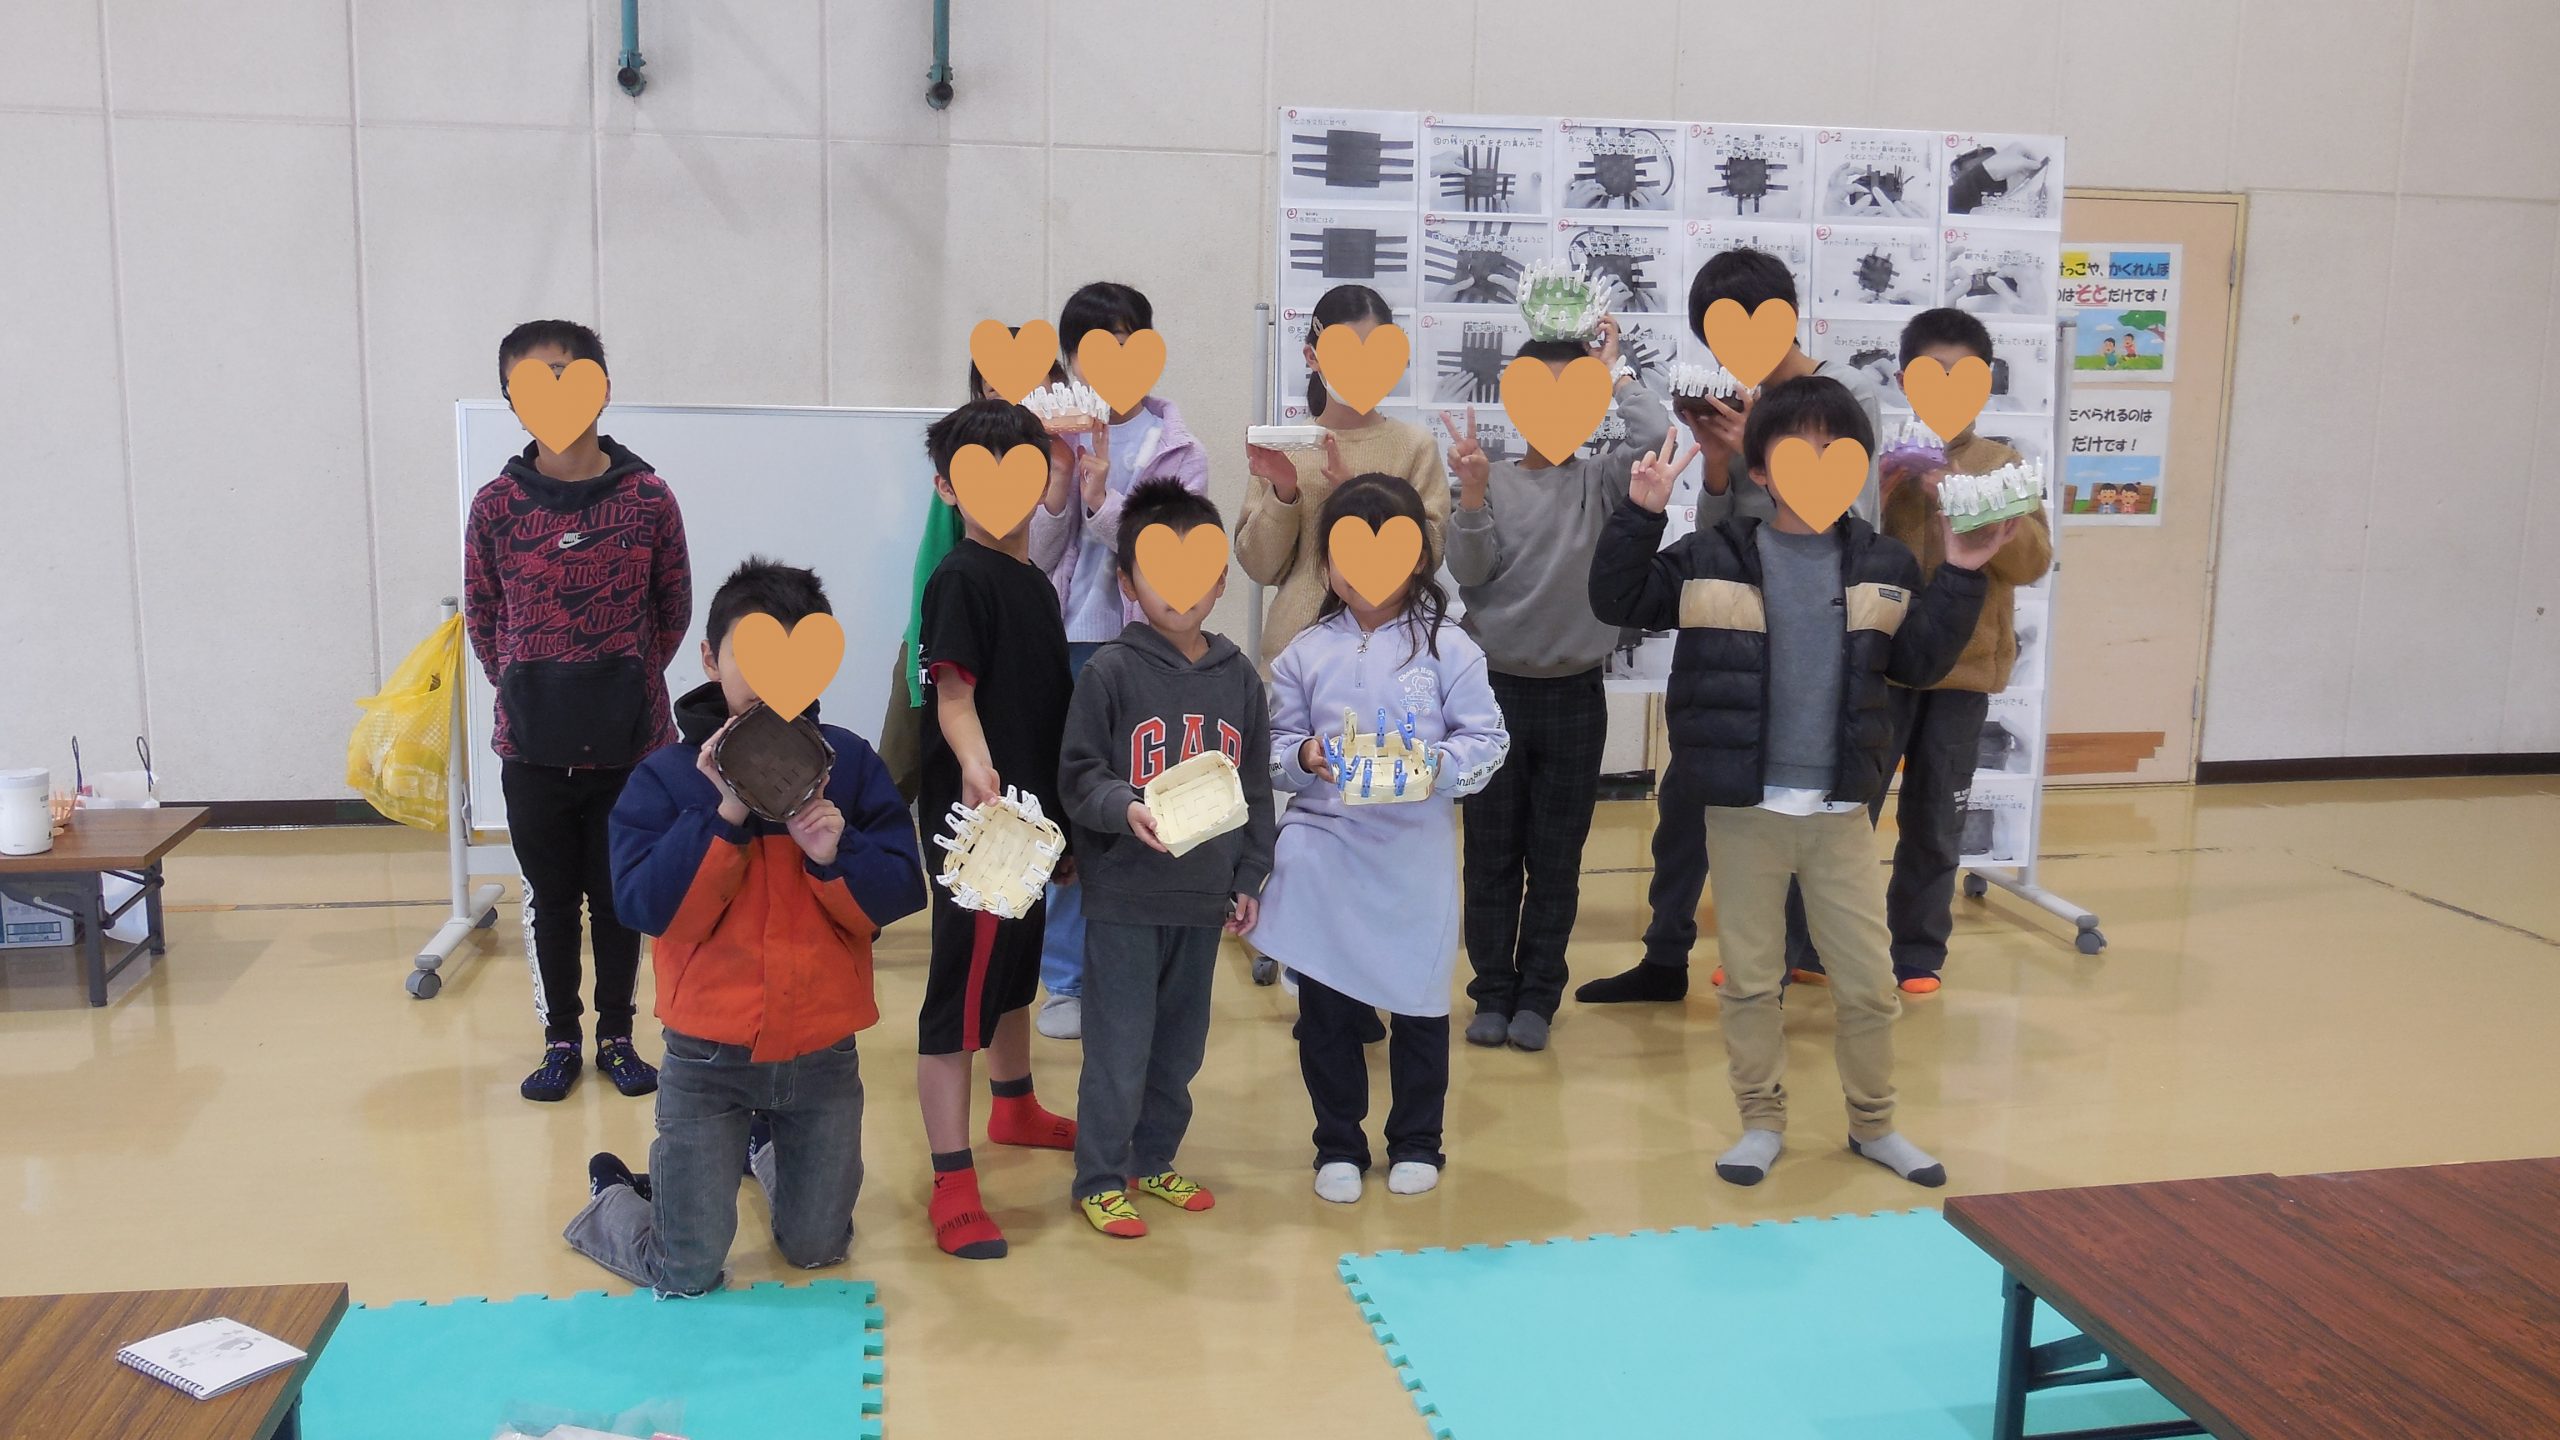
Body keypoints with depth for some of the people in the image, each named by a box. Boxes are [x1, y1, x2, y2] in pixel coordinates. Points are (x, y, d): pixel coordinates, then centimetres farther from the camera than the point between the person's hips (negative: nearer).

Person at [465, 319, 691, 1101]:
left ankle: (616, 1036, 27)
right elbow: (482, 617, 8)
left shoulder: (649, 498, -5)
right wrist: (523, 690, 6)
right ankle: (560, 1039, 27)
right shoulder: (495, 504, -3)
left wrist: (629, 683, 7)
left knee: (620, 896, 11)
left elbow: (674, 611, 6)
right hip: (532, 745, 1)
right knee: (550, 898, 12)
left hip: (628, 741, 0)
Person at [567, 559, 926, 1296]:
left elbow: (901, 892, -8)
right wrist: (724, 814, -26)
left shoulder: (850, 763, -5)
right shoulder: (665, 776, -8)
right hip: (709, 1055, -2)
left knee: (818, 1251, 18)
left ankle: (766, 1145, 48)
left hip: (822, 1051, 2)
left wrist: (834, 854, -26)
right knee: (687, 1277, 2)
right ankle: (614, 1193, 34)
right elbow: (650, 908, -18)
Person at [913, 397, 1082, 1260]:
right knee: (960, 991, -5)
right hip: (974, 821, -9)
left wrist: (1061, 818, 22)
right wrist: (975, 764, -41)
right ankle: (953, 1187, -1)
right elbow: (954, 693, -22)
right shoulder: (960, 579, -12)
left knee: (1016, 966, 25)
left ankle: (1015, 1109, 46)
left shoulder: (1034, 582, 12)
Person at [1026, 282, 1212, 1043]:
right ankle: (1066, 979, 18)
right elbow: (1034, 558, 3)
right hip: (1063, 647, 2)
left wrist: (1103, 498, -17)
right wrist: (1057, 490, -13)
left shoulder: (1177, 449, 2)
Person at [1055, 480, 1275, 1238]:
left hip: (1204, 899, 5)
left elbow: (1256, 789, 10)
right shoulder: (1112, 671, -9)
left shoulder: (1238, 678, 4)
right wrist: (1123, 808, -27)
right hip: (1124, 898, -4)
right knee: (1118, 1051, 2)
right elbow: (1077, 776, -8)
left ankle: (1151, 1162, 33)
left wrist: (1249, 879, 11)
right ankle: (1100, 1180, 18)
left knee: (1180, 1048, 16)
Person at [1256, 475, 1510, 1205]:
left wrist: (1439, 765, -21)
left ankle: (1416, 1141, 30)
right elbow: (1274, 747, 5)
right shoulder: (1305, 653, 4)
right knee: (1325, 1010, 8)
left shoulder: (1448, 649, -2)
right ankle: (1338, 1146, 26)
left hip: (1415, 860, -1)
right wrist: (1304, 756, -16)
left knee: (1419, 1004, 11)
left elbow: (1488, 740, -3)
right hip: (1323, 856, 2)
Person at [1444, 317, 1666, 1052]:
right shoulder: (1491, 480, 0)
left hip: (1574, 694, 0)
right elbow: (1468, 571, -10)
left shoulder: (1600, 481, 2)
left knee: (1557, 858, 8)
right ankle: (1493, 991, 19)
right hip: (1496, 688, 0)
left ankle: (1537, 996, 19)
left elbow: (1657, 437, -16)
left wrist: (1615, 370, -5)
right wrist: (1473, 497, -25)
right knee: (1491, 853, 7)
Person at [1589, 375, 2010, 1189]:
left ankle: (1873, 1123, 28)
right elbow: (1617, 603, -4)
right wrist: (1640, 515, -14)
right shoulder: (1714, 559, -3)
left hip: (1840, 811, 2)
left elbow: (1920, 663, 6)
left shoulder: (1881, 566, 4)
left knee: (1869, 980, 9)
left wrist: (1961, 577, -3)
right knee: (1750, 977, 9)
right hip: (1743, 809, -2)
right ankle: (1761, 1121, 25)